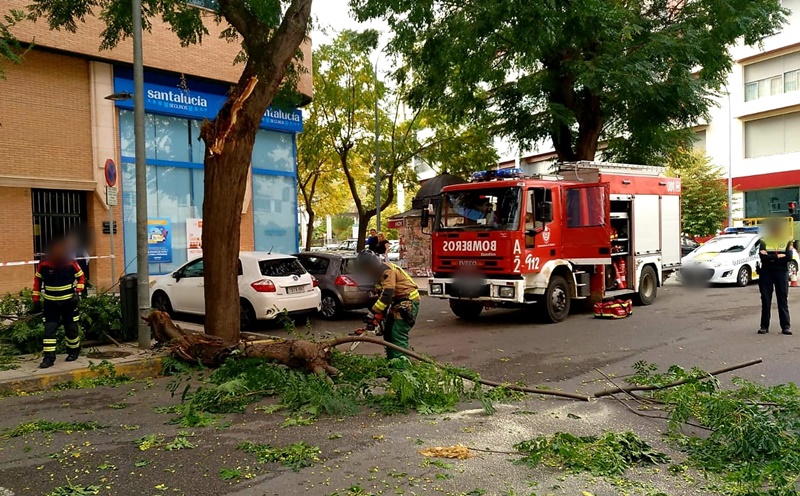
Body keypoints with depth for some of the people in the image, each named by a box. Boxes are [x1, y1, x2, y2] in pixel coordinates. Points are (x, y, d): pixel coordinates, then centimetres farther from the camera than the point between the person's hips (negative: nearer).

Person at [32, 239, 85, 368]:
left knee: (71, 328, 10)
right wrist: (36, 299, 2)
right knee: (49, 329, -4)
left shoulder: (71, 263, -13)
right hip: (50, 303, 0)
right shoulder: (43, 265, -12)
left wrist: (77, 293, -9)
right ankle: (49, 357, 1)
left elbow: (80, 277, 2)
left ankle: (74, 351, 29)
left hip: (69, 302, 0)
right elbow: (37, 280, 2)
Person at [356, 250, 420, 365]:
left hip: (408, 301, -10)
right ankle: (391, 361, 18)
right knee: (388, 332, 12)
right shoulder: (379, 273, 10)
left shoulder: (387, 270, -21)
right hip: (398, 302, 11)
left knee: (398, 334, -17)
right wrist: (381, 314, 4)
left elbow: (387, 294, -29)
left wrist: (374, 312, -26)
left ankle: (400, 363, -18)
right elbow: (382, 294, 12)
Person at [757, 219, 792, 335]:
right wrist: (779, 256, -11)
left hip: (781, 273, 0)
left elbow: (789, 257, -9)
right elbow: (762, 257, -10)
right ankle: (764, 326, 7)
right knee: (765, 300, 3)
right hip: (766, 273, 0)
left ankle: (786, 326, 3)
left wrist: (770, 257, -11)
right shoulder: (764, 242, 6)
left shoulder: (787, 242, 7)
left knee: (783, 300, 0)